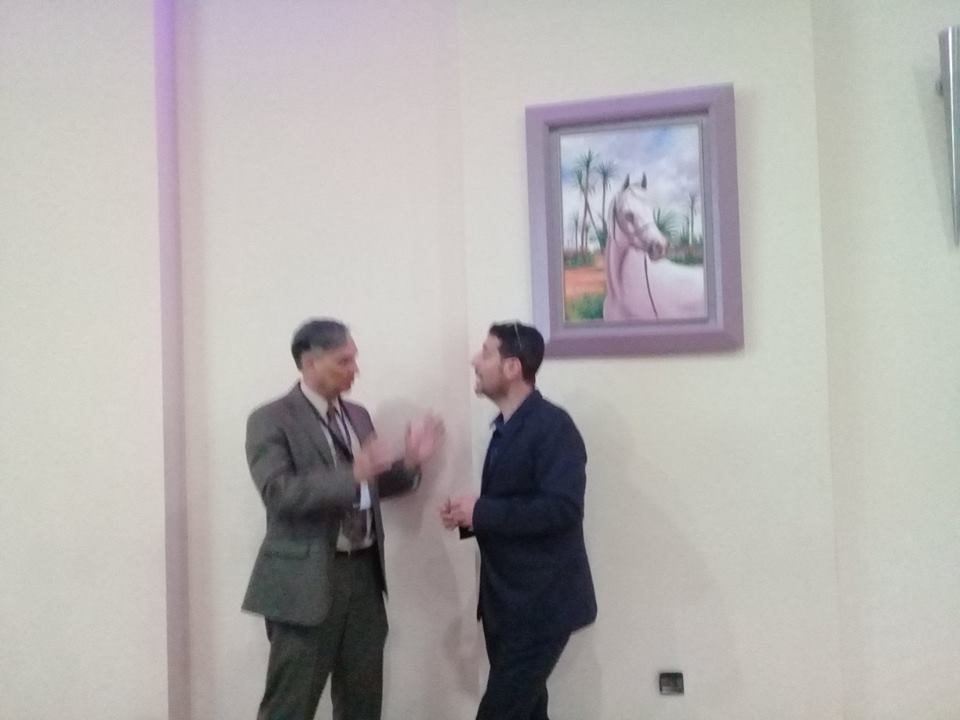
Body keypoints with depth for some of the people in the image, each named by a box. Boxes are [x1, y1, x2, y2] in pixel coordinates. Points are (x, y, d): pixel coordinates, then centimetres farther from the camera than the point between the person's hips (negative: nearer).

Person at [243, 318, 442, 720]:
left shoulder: (357, 415, 13)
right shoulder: (271, 420, -9)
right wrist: (352, 473, -32)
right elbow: (278, 492, -22)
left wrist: (410, 463, 3)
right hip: (307, 579, -7)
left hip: (364, 573, 7)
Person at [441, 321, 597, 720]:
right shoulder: (506, 428, 12)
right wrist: (468, 517, 1)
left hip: (542, 603, -9)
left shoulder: (553, 425, -15)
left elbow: (562, 508, -26)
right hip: (507, 601, 9)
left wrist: (481, 512, -21)